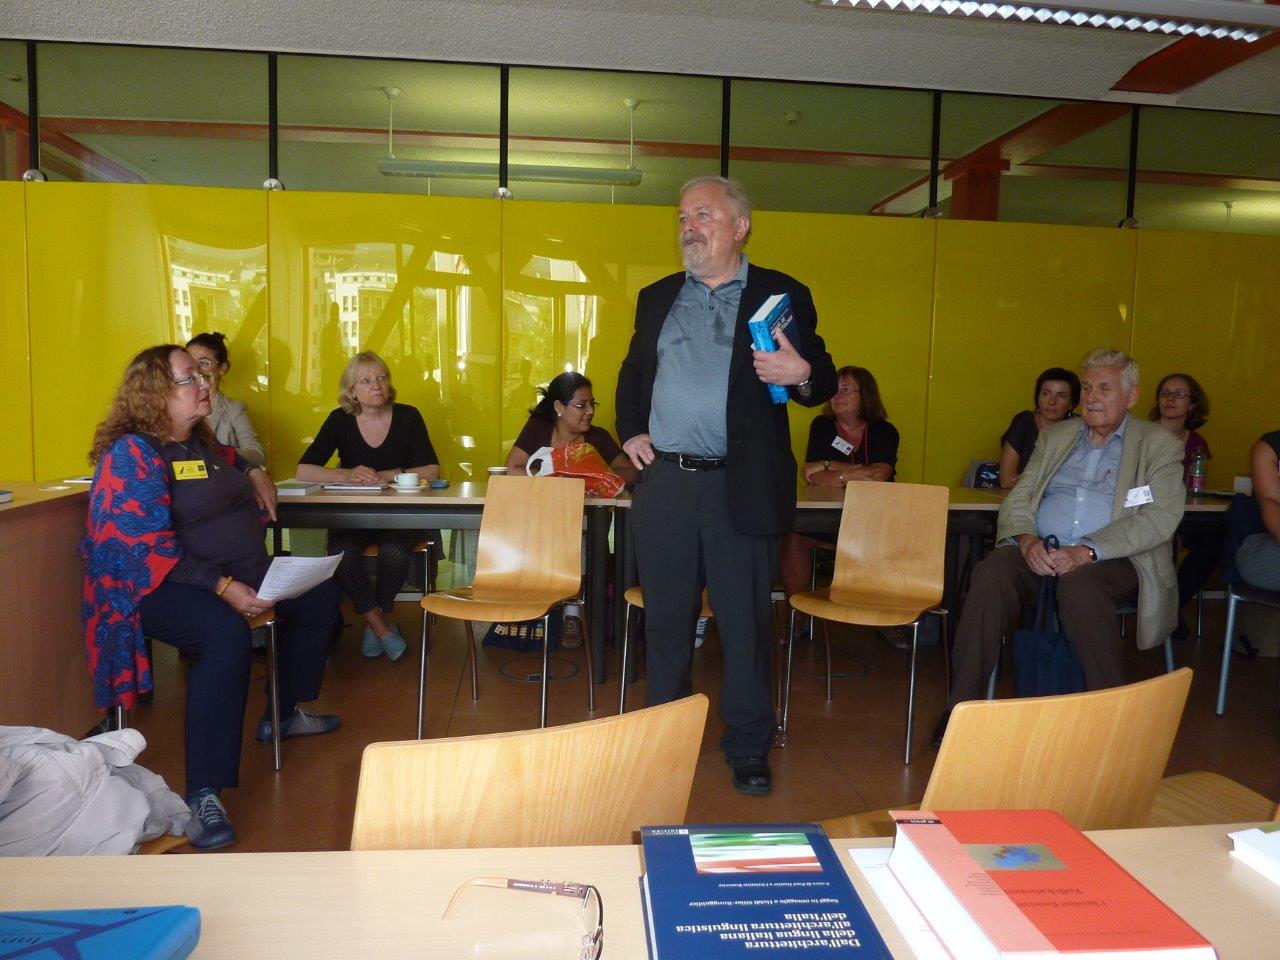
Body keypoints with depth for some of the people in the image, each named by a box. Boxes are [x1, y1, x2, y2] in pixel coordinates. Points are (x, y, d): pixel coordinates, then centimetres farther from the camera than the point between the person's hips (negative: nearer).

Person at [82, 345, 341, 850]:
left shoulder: (198, 440, 12)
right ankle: (203, 795, -34)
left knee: (319, 594, 13)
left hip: (236, 573, 10)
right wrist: (222, 588, -30)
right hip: (160, 587, -10)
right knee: (227, 633, -39)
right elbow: (149, 549, -24)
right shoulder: (132, 454, -15)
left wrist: (255, 472, 14)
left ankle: (284, 714, 27)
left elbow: (231, 457, 38)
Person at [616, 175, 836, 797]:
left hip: (740, 487, -3)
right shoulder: (657, 298, 16)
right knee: (665, 619, 11)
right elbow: (632, 374, 23)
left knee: (745, 623, 3)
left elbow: (821, 380, 2)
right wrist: (630, 430, 7)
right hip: (663, 483, 3)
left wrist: (802, 375, -21)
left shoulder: (782, 296, 5)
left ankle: (748, 748, 19)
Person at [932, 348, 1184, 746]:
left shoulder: (1160, 445, 9)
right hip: (1039, 552, 3)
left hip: (1113, 560, -3)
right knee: (991, 573, -29)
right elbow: (1017, 499, 14)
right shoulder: (1055, 436, 22)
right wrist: (1026, 539, -11)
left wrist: (1086, 551, -21)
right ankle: (962, 707, -24)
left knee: (1079, 585, -37)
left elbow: (1159, 517, -6)